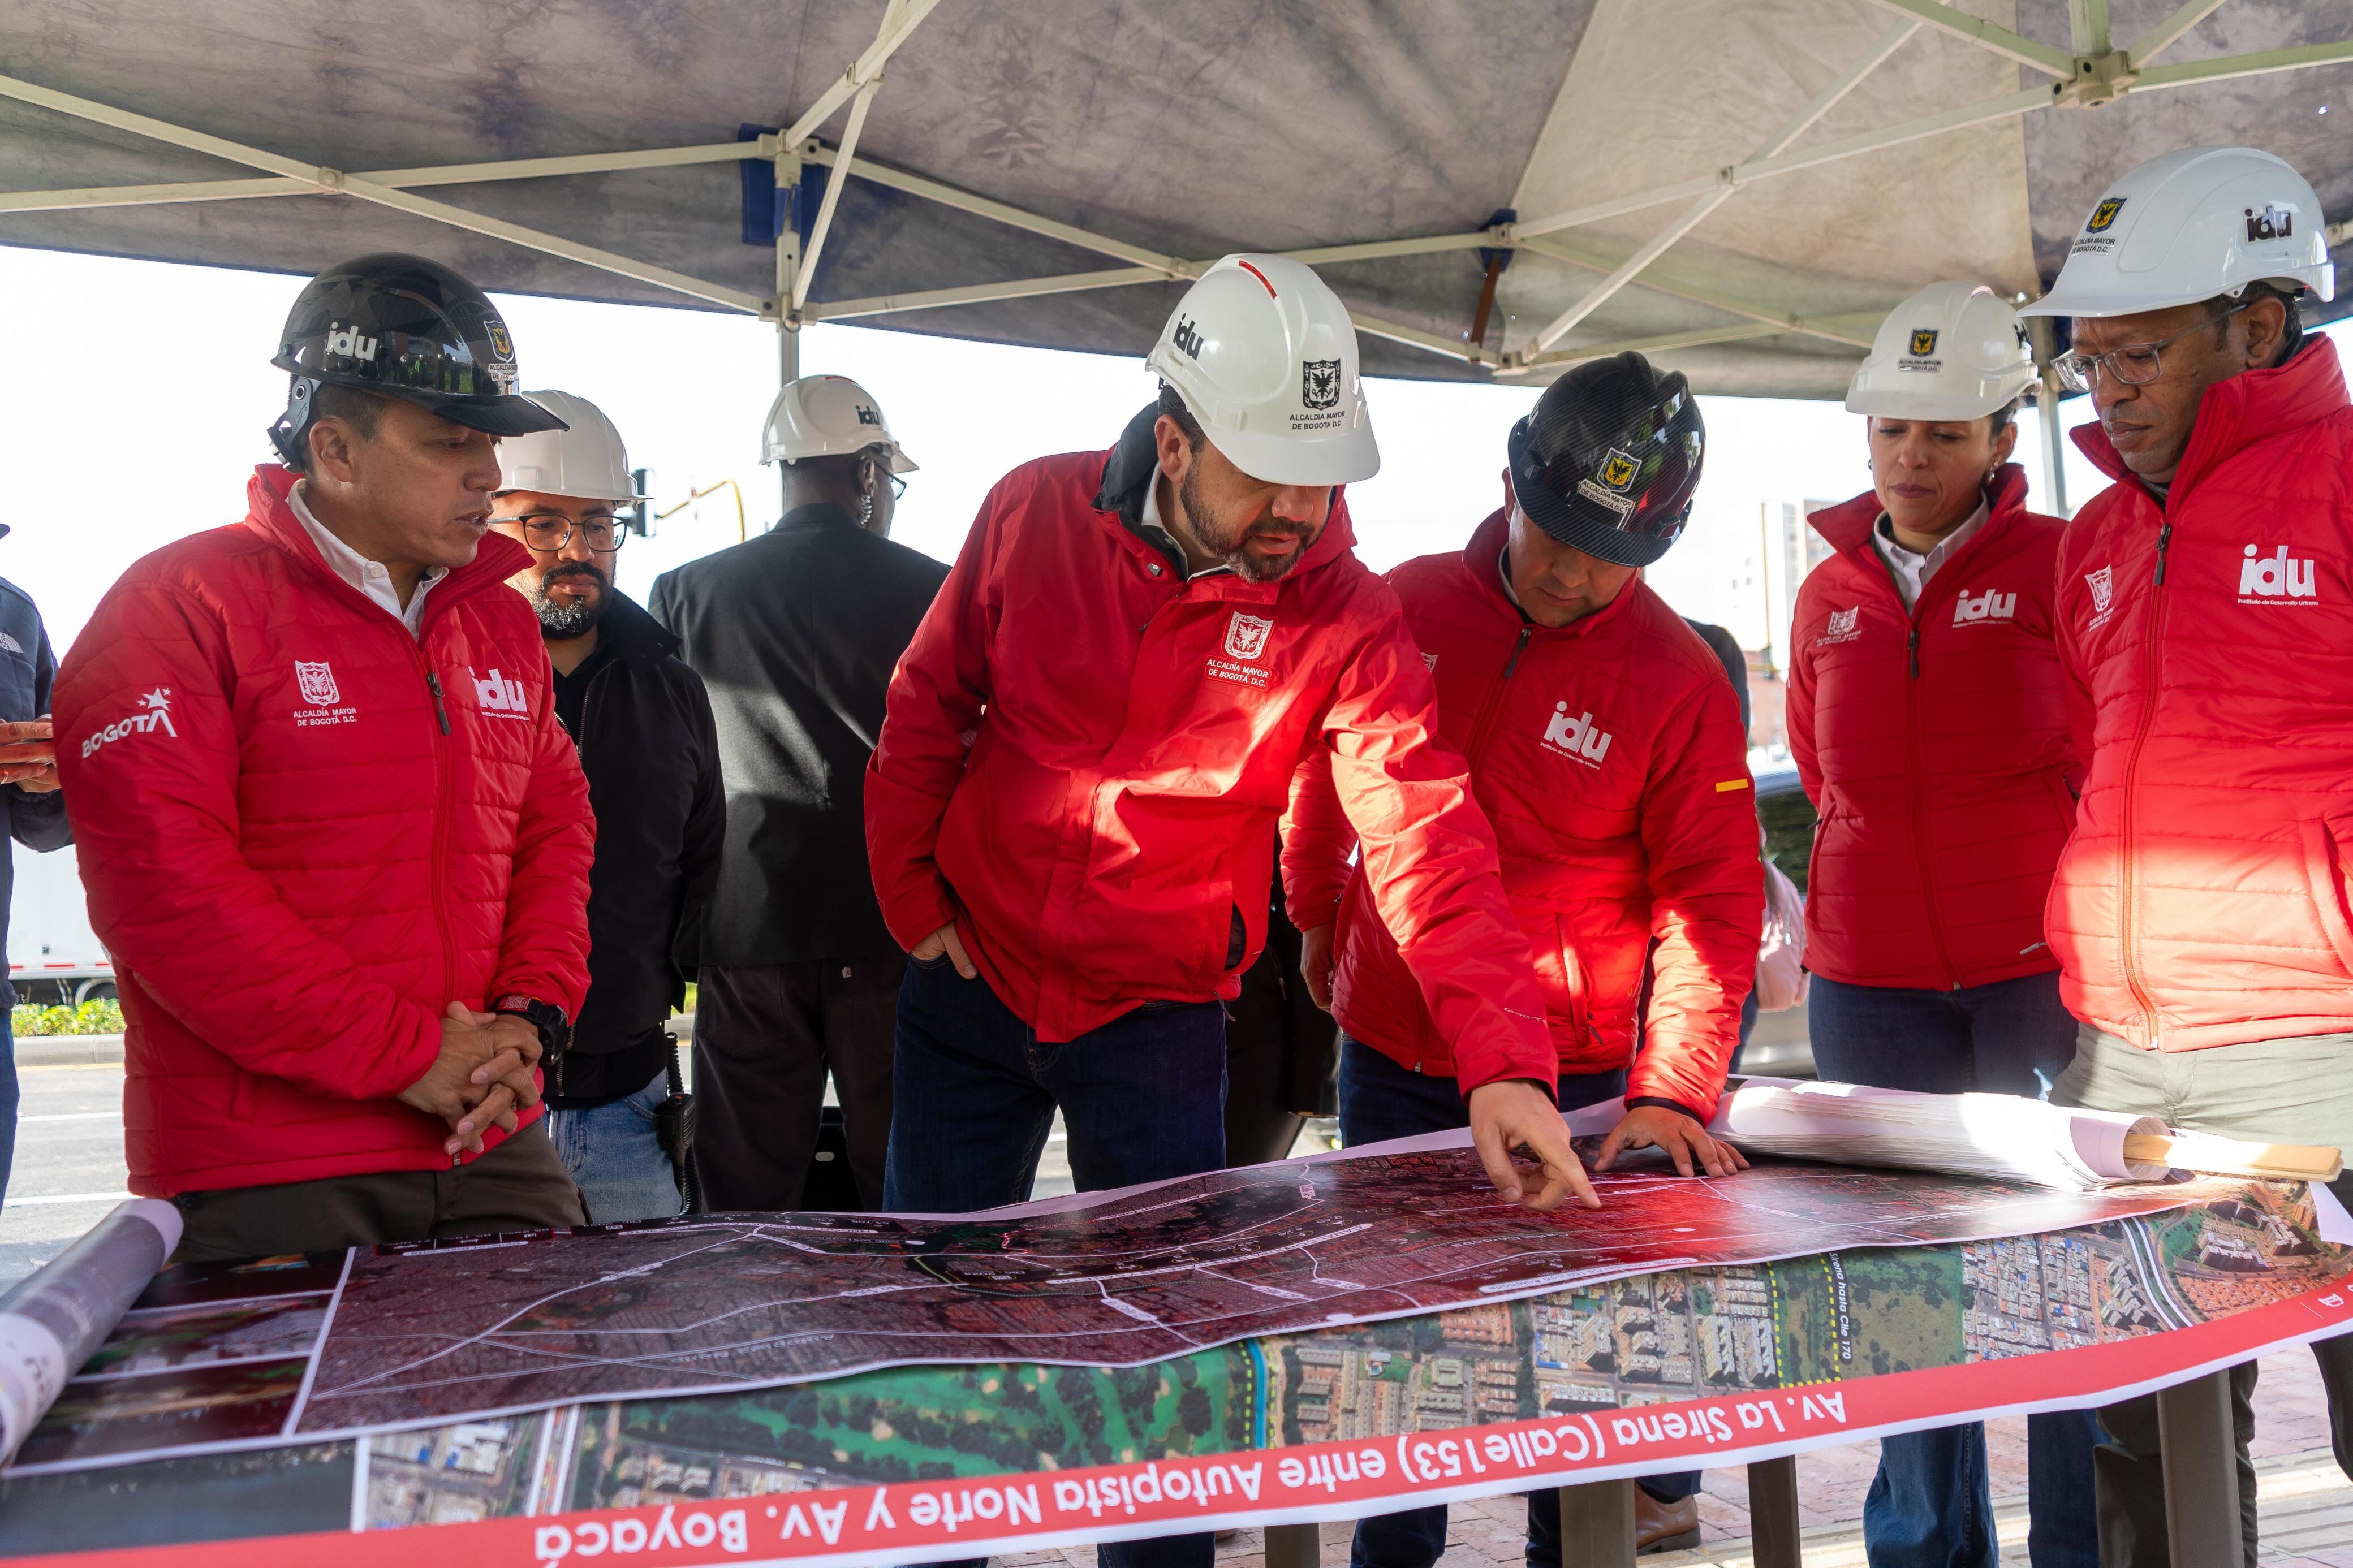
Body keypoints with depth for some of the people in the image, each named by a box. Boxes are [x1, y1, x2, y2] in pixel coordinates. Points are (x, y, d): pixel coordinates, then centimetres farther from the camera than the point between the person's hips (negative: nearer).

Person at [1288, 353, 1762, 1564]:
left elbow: (1711, 904, -11)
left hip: (1569, 1079, -3)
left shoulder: (1679, 680, -11)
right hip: (1388, 1056, 3)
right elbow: (1331, 774, 13)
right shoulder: (1408, 604, -3)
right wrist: (1317, 921, 21)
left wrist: (1674, 1092, -21)